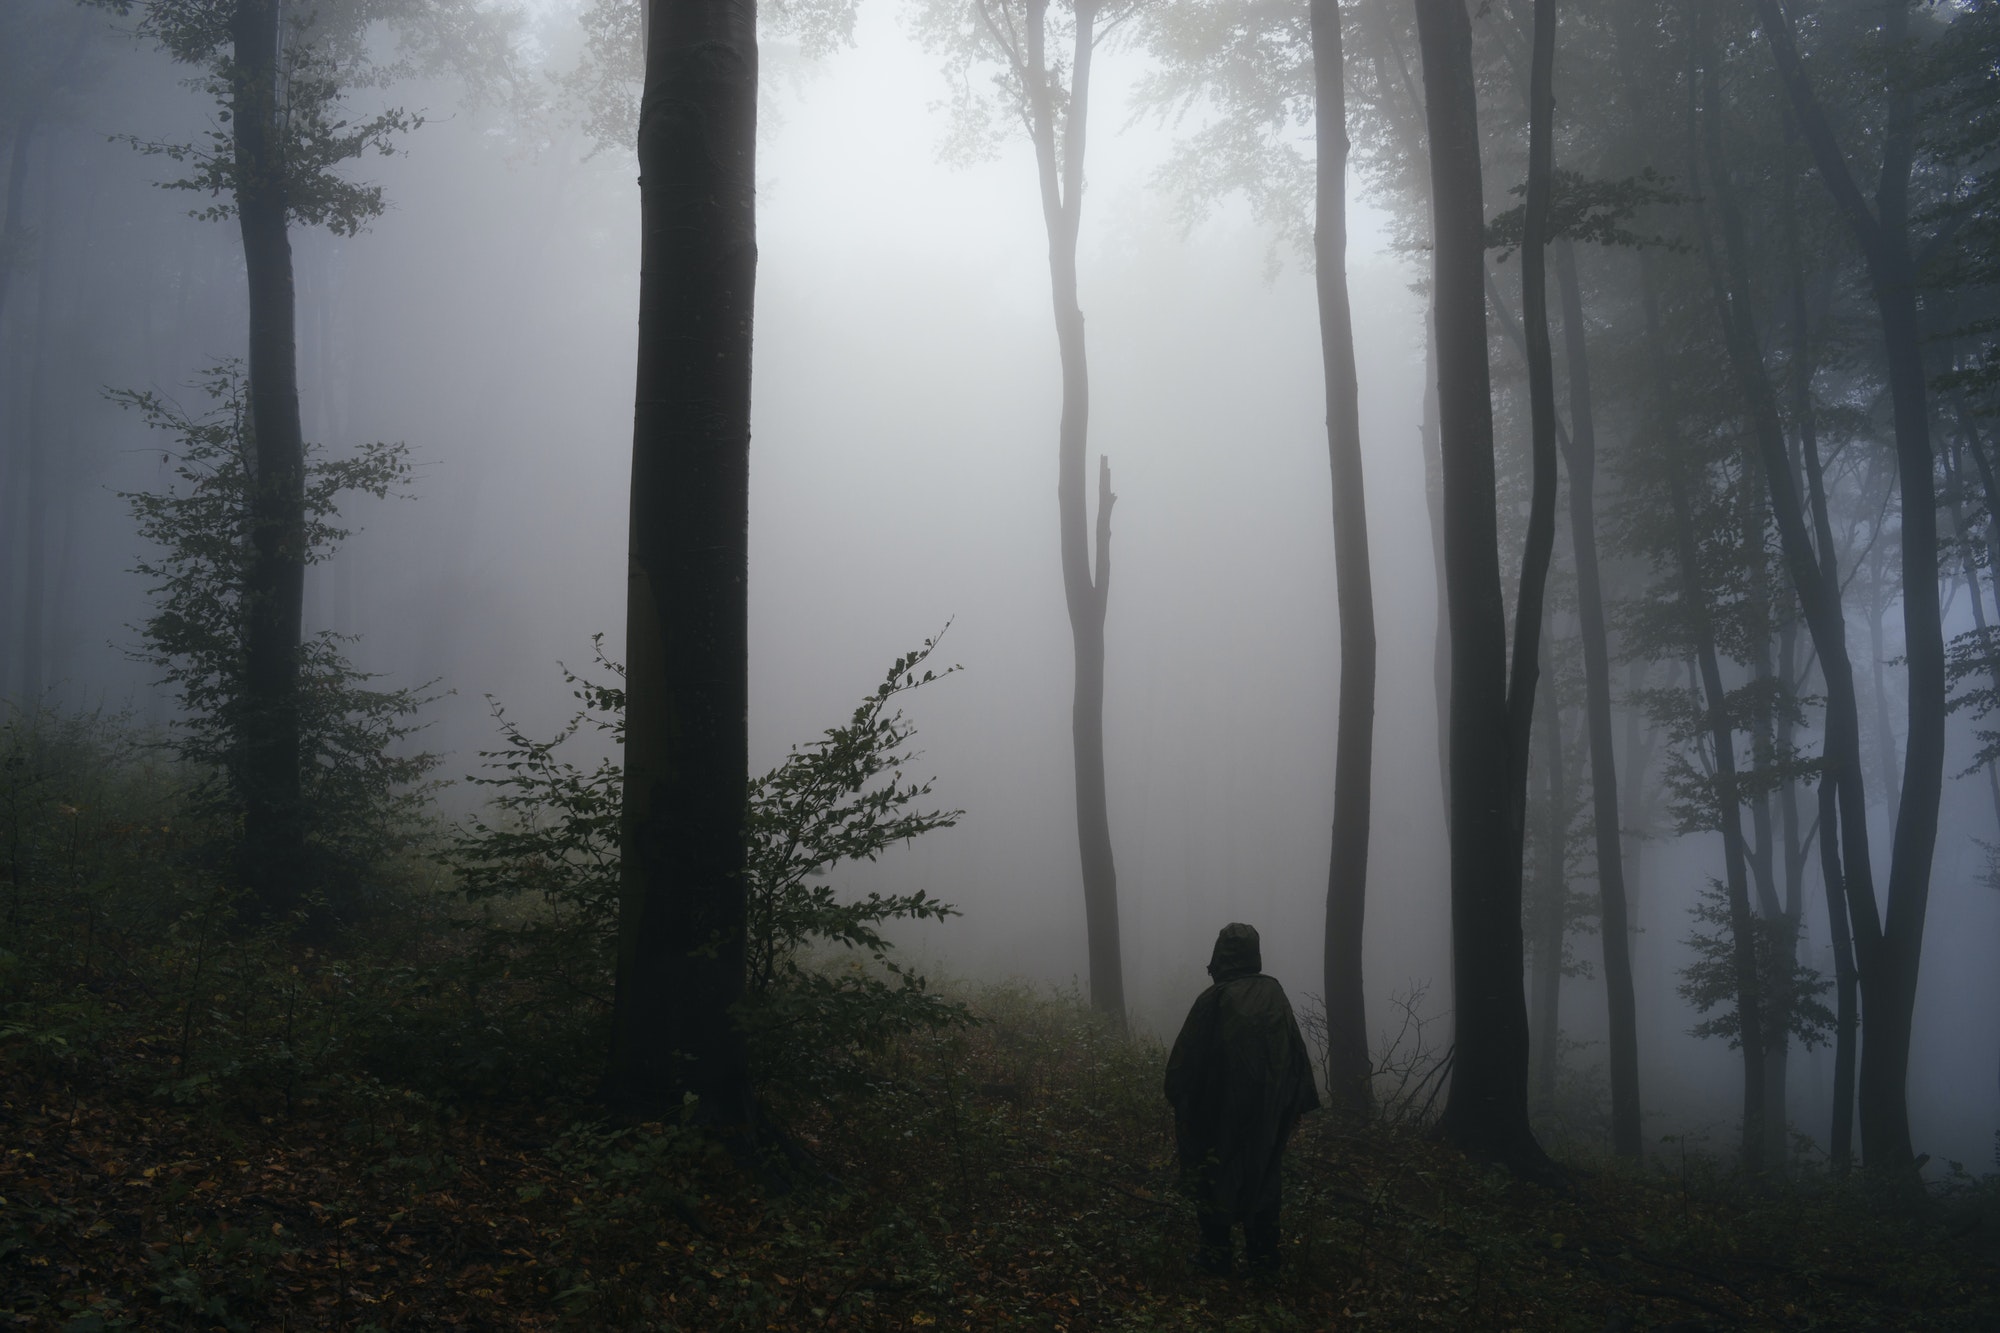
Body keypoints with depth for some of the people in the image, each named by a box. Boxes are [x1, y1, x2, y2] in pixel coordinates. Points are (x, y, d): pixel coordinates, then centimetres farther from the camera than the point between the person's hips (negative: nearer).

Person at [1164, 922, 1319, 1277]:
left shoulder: (1213, 999, -17)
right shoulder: (1274, 995, -4)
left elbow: (1186, 1058, -13)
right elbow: (1297, 1056, 1)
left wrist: (1178, 1100, 0)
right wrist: (1294, 1105, 9)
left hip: (1219, 1114, -4)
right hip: (1266, 1114, 4)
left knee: (1213, 1181, 10)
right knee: (1261, 1178, 16)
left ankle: (1216, 1254, 13)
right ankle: (1263, 1257, 20)